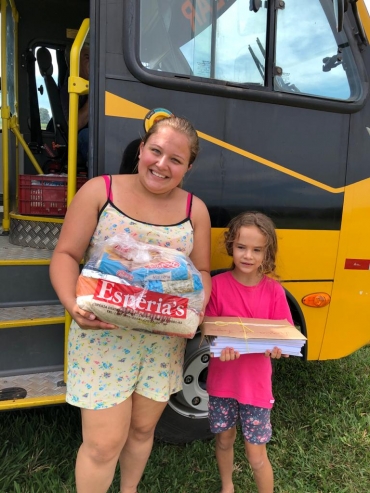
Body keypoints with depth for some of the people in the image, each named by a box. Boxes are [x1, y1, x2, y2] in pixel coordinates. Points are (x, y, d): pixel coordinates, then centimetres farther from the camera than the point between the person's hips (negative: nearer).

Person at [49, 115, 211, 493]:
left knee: (142, 429, 22)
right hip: (102, 335, -3)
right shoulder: (99, 191, -6)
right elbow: (66, 255, -5)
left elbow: (201, 271, 7)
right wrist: (72, 303, -23)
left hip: (164, 341, 4)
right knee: (104, 443, 2)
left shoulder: (195, 210, 3)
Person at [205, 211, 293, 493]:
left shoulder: (274, 291, -11)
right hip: (222, 380, 1)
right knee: (224, 440, 22)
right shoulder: (218, 284, -12)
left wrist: (277, 349, -28)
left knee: (256, 454, 7)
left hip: (256, 384, -1)